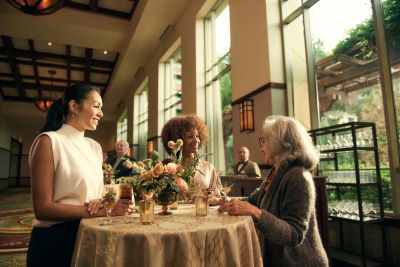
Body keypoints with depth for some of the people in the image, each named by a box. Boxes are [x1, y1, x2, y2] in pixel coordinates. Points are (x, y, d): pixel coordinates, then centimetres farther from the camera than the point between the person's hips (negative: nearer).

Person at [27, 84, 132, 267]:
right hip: (56, 240, -6)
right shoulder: (49, 141, -15)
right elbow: (43, 208, -19)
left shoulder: (95, 146, 7)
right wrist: (104, 210, -23)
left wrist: (99, 202, -11)